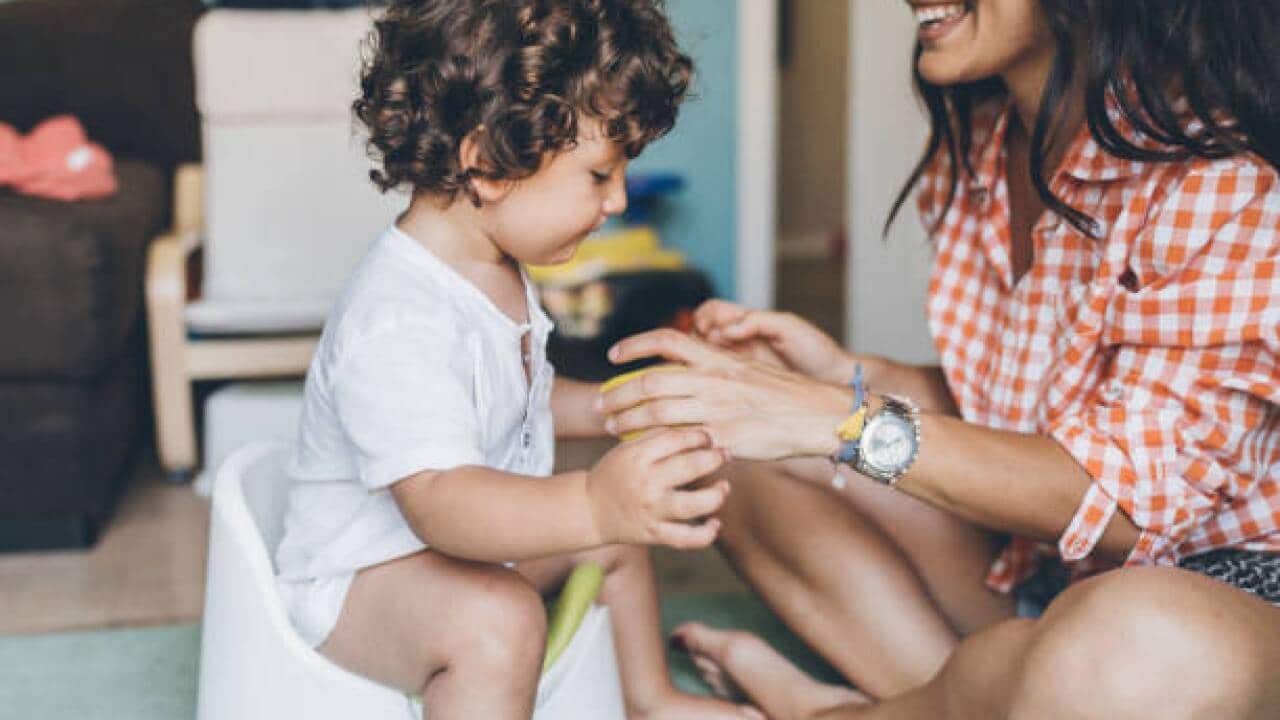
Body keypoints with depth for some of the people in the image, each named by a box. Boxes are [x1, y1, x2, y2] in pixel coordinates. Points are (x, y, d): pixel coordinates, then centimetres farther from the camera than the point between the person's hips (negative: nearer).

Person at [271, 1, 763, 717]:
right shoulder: (399, 323, -34)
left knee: (622, 527, 20)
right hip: (360, 573, -10)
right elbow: (438, 499, -46)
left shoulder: (495, 270, 0)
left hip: (470, 537, 10)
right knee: (499, 619, -37)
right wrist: (592, 504, -61)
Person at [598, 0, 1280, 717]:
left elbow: (1136, 498, -25)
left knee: (1148, 651, -40)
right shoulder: (976, 146, 4)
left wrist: (850, 420, -31)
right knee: (747, 460, 0)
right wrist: (848, 375, -7)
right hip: (1039, 556, 7)